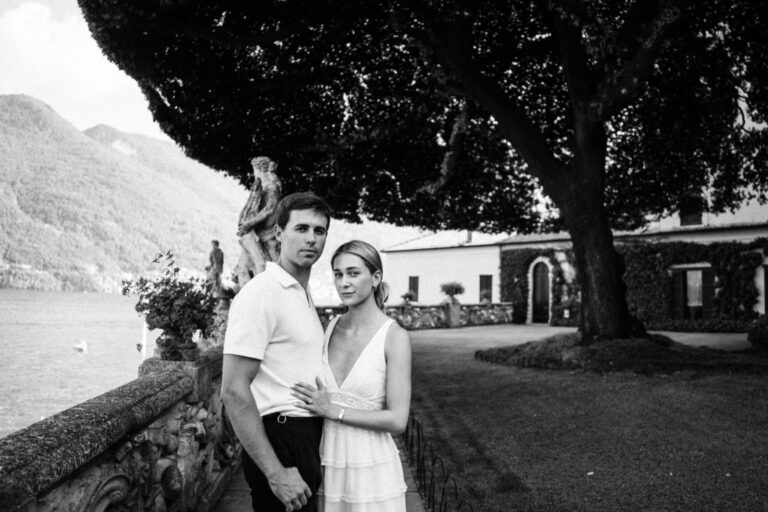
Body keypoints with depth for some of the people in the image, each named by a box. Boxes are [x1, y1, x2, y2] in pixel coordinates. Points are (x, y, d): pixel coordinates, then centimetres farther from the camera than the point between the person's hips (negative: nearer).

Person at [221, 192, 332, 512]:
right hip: (281, 437, -9)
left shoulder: (303, 296, 13)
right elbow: (234, 390, -22)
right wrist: (275, 473, -23)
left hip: (308, 437, 9)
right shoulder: (261, 293, -17)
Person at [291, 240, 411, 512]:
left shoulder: (395, 336, -12)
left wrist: (333, 410, -15)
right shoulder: (329, 328, 2)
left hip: (371, 467, -4)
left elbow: (397, 420, -14)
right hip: (327, 465, 4)